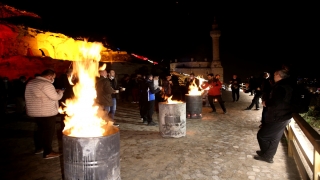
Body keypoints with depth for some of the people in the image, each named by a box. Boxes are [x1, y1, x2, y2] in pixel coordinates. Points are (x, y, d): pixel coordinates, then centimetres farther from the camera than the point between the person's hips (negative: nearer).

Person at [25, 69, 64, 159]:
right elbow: (55, 97, -20)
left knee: (41, 129, 21)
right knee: (48, 131, -1)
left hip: (35, 111, 9)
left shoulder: (31, 82, 12)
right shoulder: (46, 84, -20)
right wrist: (60, 92, -1)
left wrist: (53, 91, 14)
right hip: (47, 112, -9)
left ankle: (38, 148, 33)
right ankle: (47, 152, 5)